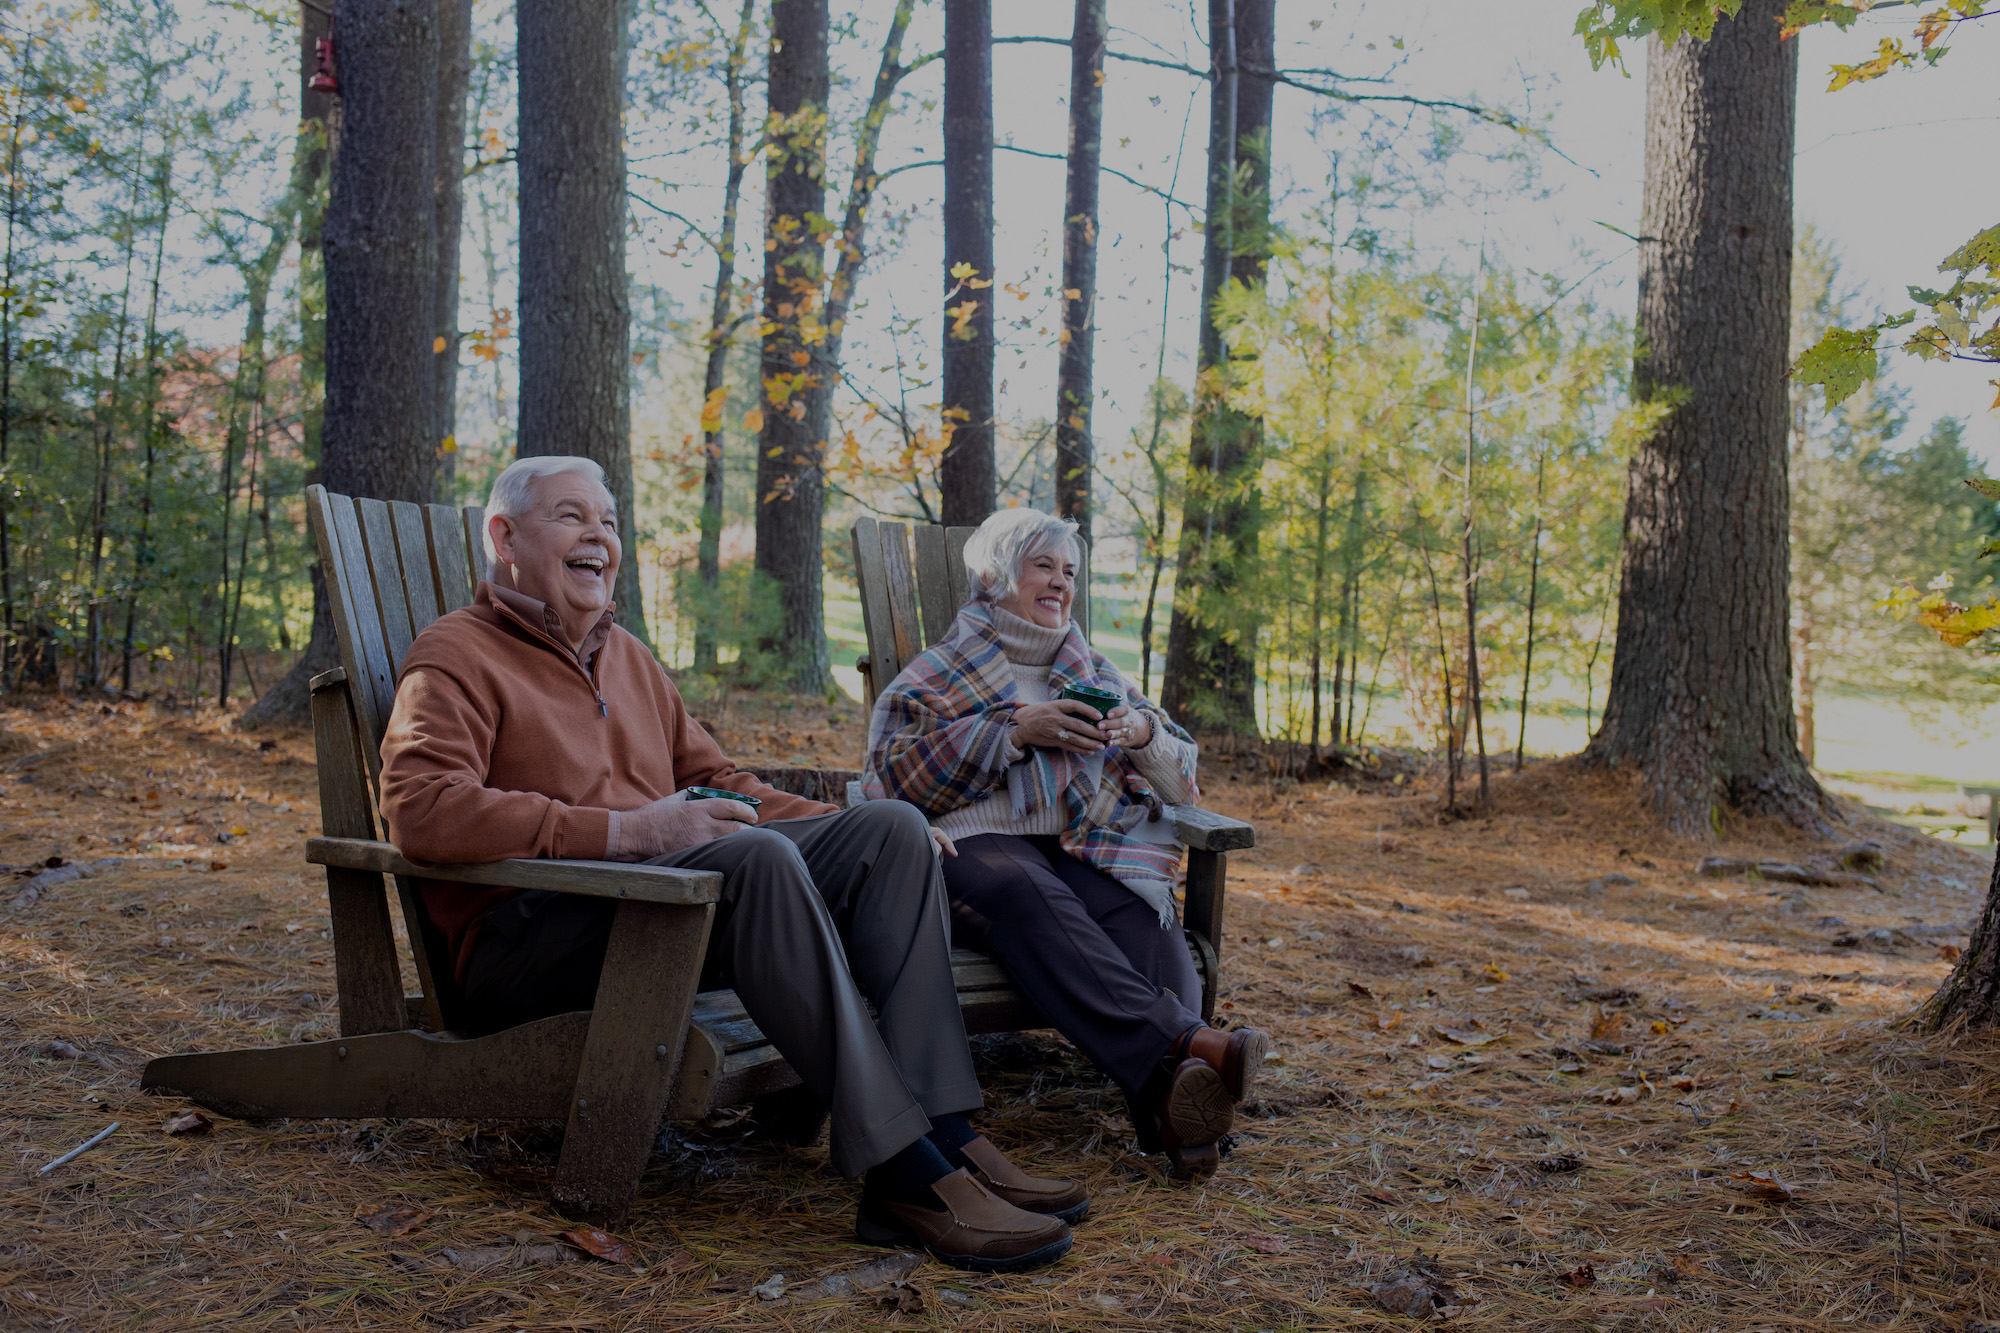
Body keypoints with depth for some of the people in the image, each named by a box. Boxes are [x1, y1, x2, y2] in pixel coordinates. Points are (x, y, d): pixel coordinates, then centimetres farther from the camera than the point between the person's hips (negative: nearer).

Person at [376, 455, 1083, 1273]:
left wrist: (848, 829, 11)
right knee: (759, 856, -34)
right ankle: (902, 1171, -34)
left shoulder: (624, 654, 26)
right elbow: (420, 811, -17)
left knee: (890, 831, -10)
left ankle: (942, 1137, -22)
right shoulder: (457, 658, 1)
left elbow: (712, 778, 29)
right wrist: (627, 830, -23)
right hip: (527, 943, -8)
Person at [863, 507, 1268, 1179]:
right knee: (1031, 898, -41)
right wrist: (1015, 729, -7)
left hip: (1088, 846, 3)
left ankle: (1172, 1103, -58)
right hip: (977, 843, -3)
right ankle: (1185, 1044, -60)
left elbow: (1179, 782, 27)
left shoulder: (1095, 672, 31)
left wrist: (1144, 733, 3)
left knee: (1145, 920, -35)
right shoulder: (939, 673, 20)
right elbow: (895, 771, 0)